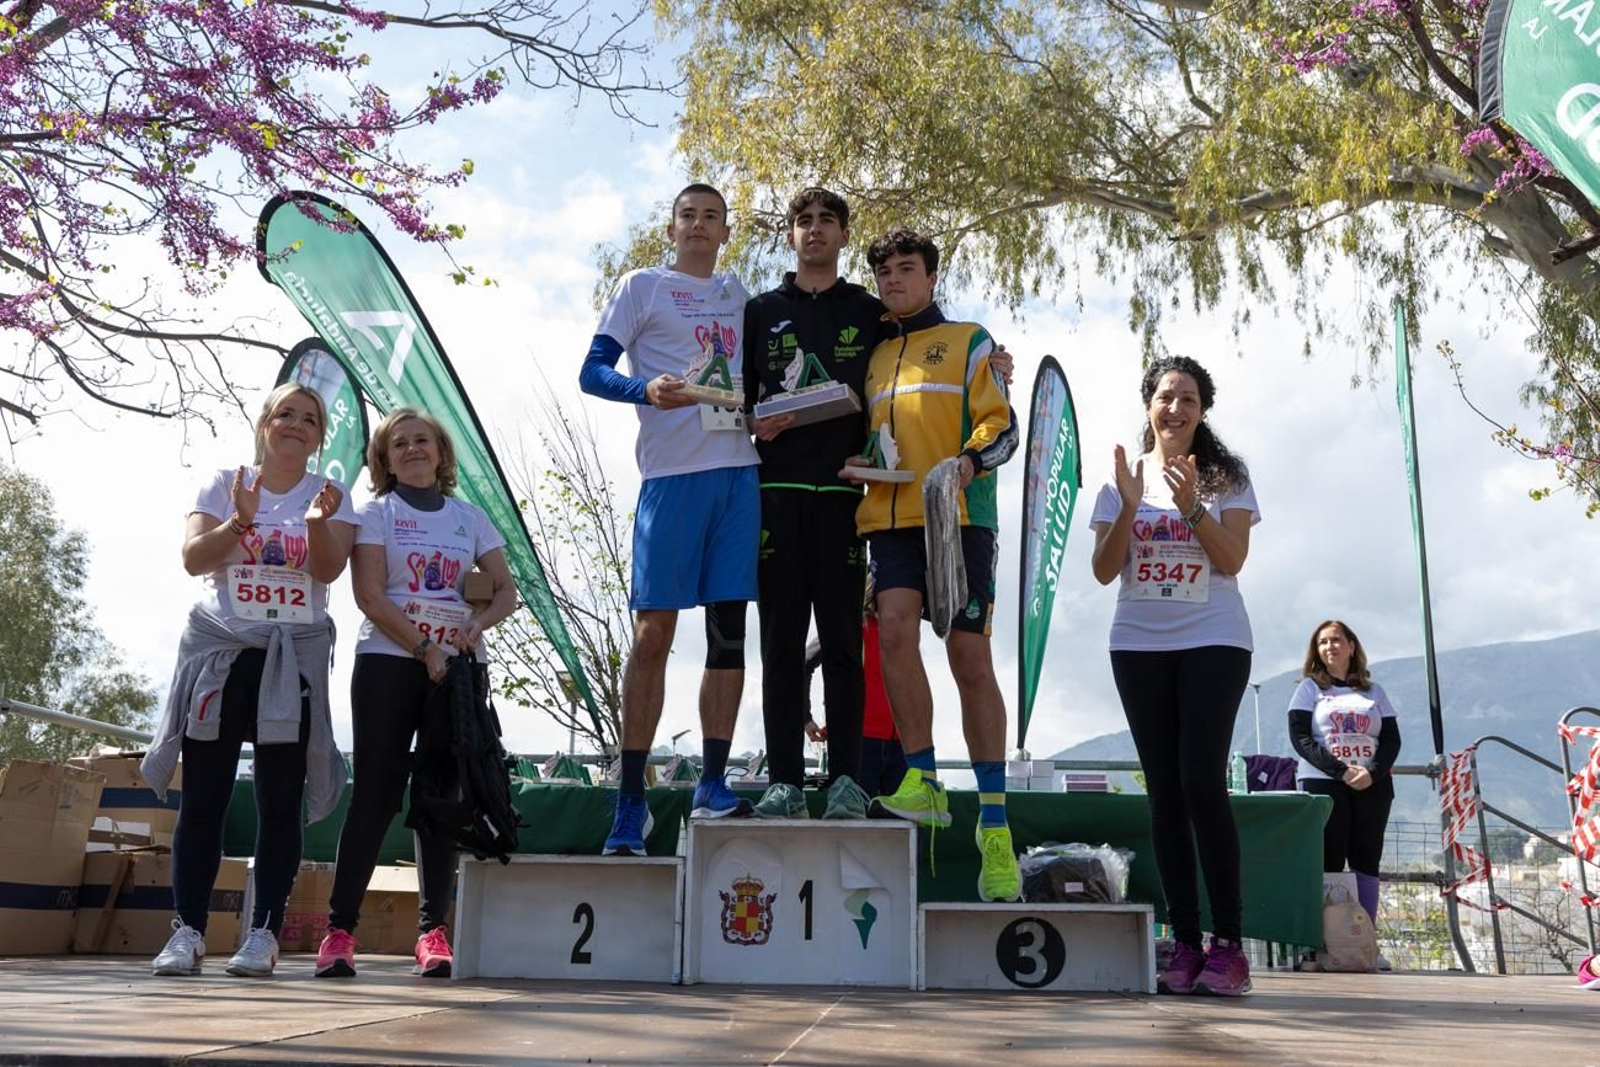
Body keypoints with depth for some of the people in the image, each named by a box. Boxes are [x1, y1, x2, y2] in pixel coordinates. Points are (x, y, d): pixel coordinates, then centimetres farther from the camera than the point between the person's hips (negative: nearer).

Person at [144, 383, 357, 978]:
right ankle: (187, 931, 5)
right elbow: (193, 559, -2)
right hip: (219, 649, 1)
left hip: (293, 655, 0)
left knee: (280, 801, -1)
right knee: (203, 798, 0)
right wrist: (238, 522, -19)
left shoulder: (330, 495, 8)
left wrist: (318, 523, -25)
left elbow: (329, 569, -6)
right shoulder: (225, 485, 9)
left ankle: (264, 934, 4)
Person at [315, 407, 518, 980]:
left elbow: (506, 589, 9)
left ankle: (433, 929, 3)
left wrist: (477, 626, -12)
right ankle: (340, 928, -1)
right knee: (376, 792, -6)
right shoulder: (377, 513, 6)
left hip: (458, 667, 3)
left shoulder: (470, 517, 15)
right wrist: (425, 650, -14)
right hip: (388, 662, -2)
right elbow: (370, 596, -5)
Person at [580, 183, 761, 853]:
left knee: (729, 632, 2)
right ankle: (631, 799, 1)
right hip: (672, 471, -4)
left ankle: (712, 785, 8)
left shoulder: (737, 296, 21)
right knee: (653, 632, -5)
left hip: (739, 470, 5)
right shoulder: (642, 287, 8)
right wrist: (646, 388, -20)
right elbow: (592, 371, -1)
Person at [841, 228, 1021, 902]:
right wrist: (856, 464, 5)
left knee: (970, 657, -5)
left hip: (959, 515, -3)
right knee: (894, 626, -23)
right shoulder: (873, 356, 23)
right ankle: (923, 783, -12)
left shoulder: (968, 341, 11)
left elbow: (1001, 426, 2)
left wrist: (970, 461, -18)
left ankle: (994, 822, 3)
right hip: (890, 517, 3)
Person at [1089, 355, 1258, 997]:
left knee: (1202, 781, -15)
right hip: (1139, 645, 3)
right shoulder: (1123, 478, 11)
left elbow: (1232, 560, -6)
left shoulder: (1226, 478, 5)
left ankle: (1227, 943, -8)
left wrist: (1191, 506, -19)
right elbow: (1104, 571, 2)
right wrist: (1129, 506, -12)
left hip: (1213, 642, -3)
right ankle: (1185, 943, 6)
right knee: (1165, 791, 2)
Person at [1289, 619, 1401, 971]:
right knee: (1329, 863, -8)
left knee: (1366, 861, 0)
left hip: (1373, 786, 3)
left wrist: (1372, 773, -11)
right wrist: (1341, 771, -14)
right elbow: (1300, 738, -3)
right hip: (1323, 784, -2)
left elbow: (1392, 740, 9)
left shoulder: (1373, 691, 16)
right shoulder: (1310, 688, 9)